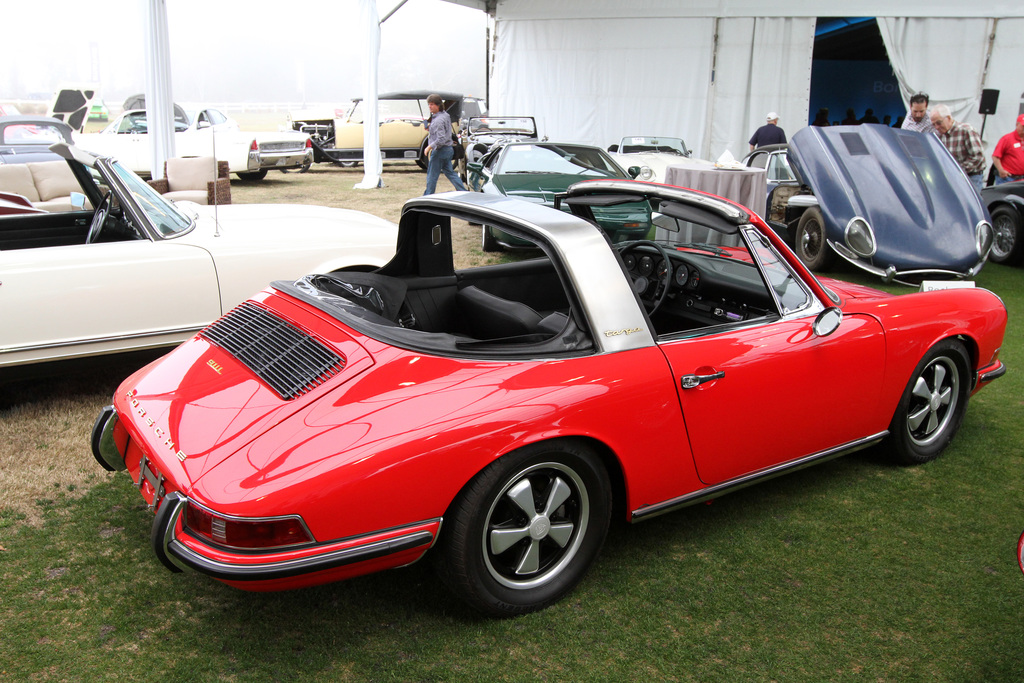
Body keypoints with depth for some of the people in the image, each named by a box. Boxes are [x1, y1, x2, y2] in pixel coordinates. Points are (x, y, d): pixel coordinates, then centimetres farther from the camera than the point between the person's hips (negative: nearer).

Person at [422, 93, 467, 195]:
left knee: (432, 175, 2)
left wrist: (429, 147, -20)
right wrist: (430, 129, 8)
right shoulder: (445, 115, 8)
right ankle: (464, 193, 16)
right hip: (448, 149, 10)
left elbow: (441, 139, -29)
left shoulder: (438, 120, -22)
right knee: (449, 172, 17)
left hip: (439, 150, -10)